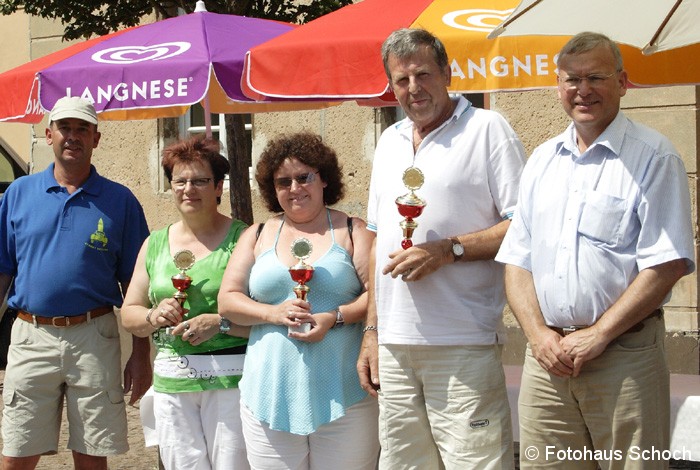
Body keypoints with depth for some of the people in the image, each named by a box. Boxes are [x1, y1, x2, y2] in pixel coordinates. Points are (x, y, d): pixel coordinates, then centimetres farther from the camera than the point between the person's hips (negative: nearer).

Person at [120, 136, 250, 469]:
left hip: (230, 379, -4)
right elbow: (129, 313, 16)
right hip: (171, 381, 4)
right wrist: (154, 316, -4)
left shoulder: (242, 238, -2)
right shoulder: (154, 244, 14)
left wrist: (220, 323, -19)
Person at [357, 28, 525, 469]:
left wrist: (448, 250, -17)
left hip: (462, 346, -6)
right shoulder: (389, 141, 18)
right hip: (394, 345, 6)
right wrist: (372, 330, 17)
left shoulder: (487, 129, -2)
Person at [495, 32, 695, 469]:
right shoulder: (542, 161, 14)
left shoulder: (653, 157, -4)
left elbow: (667, 264, -11)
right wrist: (539, 334, -3)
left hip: (624, 354, -4)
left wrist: (597, 335, -13)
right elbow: (518, 260, 12)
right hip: (548, 355, 5)